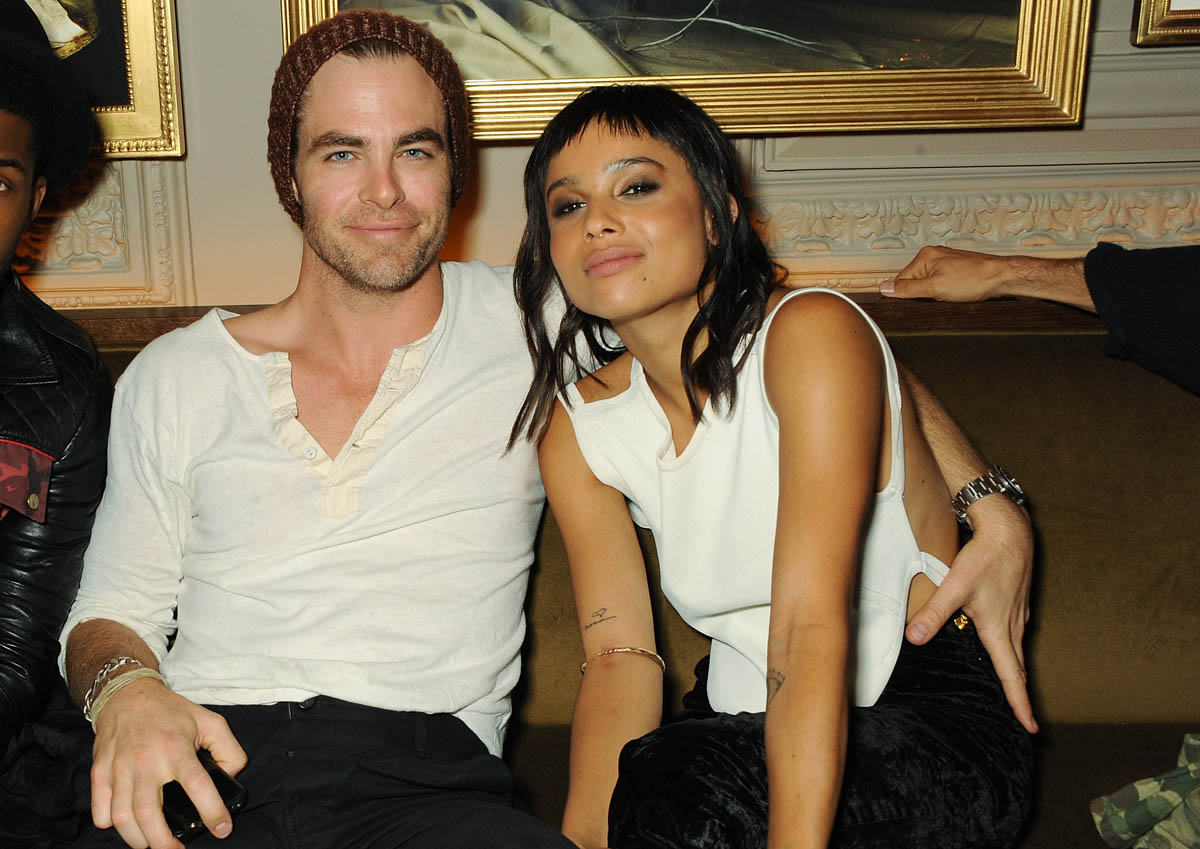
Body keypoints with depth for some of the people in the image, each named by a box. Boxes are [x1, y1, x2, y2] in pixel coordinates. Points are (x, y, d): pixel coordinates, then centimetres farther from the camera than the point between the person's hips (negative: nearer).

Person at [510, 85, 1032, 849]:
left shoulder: (812, 334, -20)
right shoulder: (576, 429, 0)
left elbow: (811, 629, -29)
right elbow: (619, 654, -6)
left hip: (932, 709, -5)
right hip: (745, 714, 5)